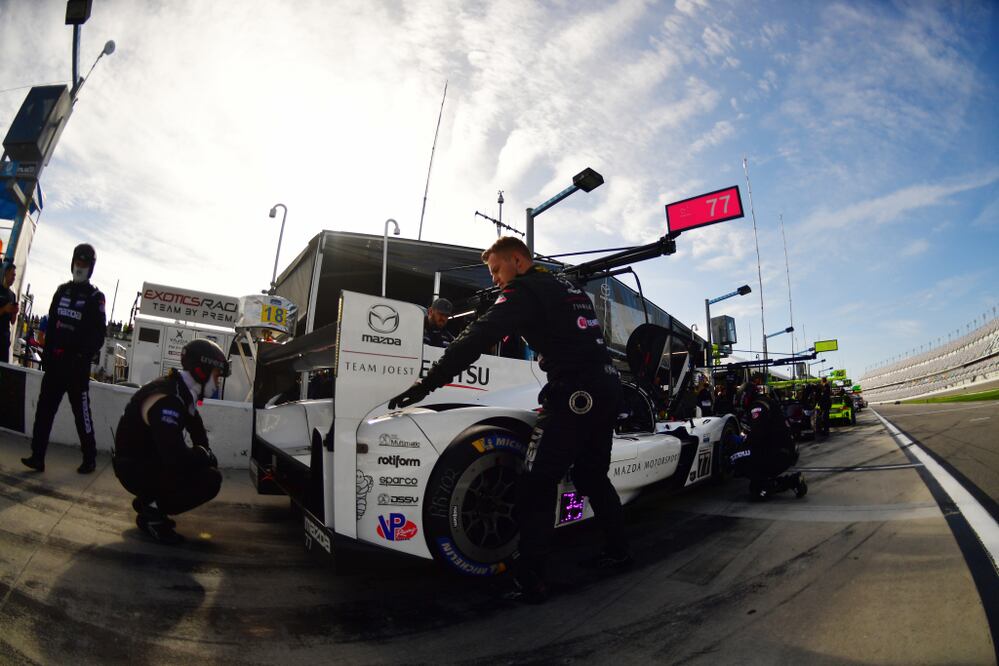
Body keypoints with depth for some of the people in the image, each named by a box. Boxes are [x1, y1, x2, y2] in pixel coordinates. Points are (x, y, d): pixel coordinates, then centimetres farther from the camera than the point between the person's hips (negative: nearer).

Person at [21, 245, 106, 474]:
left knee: (82, 411, -1)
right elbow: (51, 324, 17)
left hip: (77, 364, -6)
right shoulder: (62, 291, 16)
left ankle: (90, 458, 8)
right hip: (55, 361, 6)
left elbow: (98, 334, -8)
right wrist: (46, 353, 10)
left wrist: (84, 356, -16)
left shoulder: (95, 297, -2)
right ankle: (38, 456, 9)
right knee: (44, 408, 3)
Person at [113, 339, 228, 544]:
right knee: (211, 480, -21)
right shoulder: (166, 401, -28)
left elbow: (196, 428, 19)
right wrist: (204, 454, -14)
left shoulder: (181, 391, 3)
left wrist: (204, 454, 7)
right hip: (135, 470, -10)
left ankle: (148, 501, 14)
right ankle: (152, 512, -5)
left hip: (151, 460, 10)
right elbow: (176, 457, -33)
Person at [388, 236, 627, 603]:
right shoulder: (569, 288, 21)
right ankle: (617, 552, 34)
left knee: (537, 484, -4)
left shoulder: (525, 290, -5)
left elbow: (477, 338, -15)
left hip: (576, 393, -9)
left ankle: (529, 582, -1)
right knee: (592, 476, 22)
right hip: (606, 386, 9)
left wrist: (428, 383, -16)